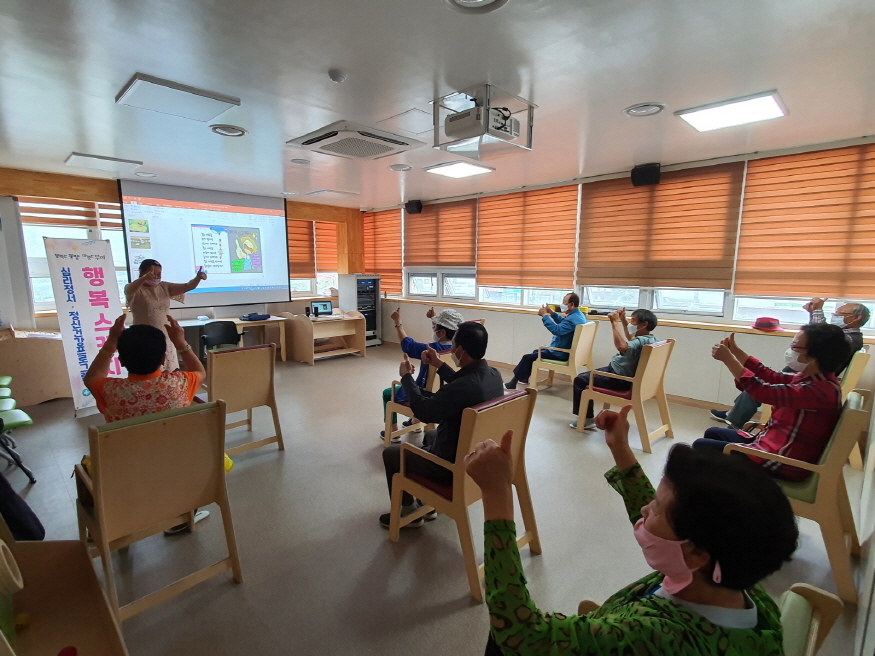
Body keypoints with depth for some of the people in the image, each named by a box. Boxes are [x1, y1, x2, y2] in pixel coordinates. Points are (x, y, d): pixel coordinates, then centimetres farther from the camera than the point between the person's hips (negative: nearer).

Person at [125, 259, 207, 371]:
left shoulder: (165, 287, 8)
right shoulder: (136, 290, -7)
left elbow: (188, 286, -3)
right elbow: (129, 290, -31)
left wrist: (198, 277, -26)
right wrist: (144, 278, -53)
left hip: (165, 338, 5)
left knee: (170, 374, 11)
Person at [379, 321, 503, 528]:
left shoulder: (465, 387, -36)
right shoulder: (493, 374, -8)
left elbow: (423, 411, -23)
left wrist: (407, 376, -10)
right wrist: (439, 365, 14)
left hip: (455, 465, -8)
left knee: (390, 453, 11)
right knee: (426, 436, 33)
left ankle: (409, 514, 29)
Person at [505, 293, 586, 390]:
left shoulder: (573, 319, -28)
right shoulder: (578, 315, 7)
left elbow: (557, 330, -39)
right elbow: (563, 323, 21)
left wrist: (545, 315, -30)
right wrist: (553, 313, 7)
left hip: (559, 354, -11)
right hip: (564, 350, 11)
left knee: (527, 357, -9)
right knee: (536, 351, 25)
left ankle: (513, 384, 1)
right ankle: (524, 378, 30)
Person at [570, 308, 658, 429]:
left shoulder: (642, 341, -28)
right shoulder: (650, 339, 5)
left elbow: (622, 346, -49)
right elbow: (631, 341, 27)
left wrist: (615, 322, -41)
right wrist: (623, 320, 21)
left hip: (618, 378, -11)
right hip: (618, 372, 11)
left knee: (580, 380, -4)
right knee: (585, 375, 20)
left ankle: (586, 419, 7)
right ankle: (586, 416, 27)